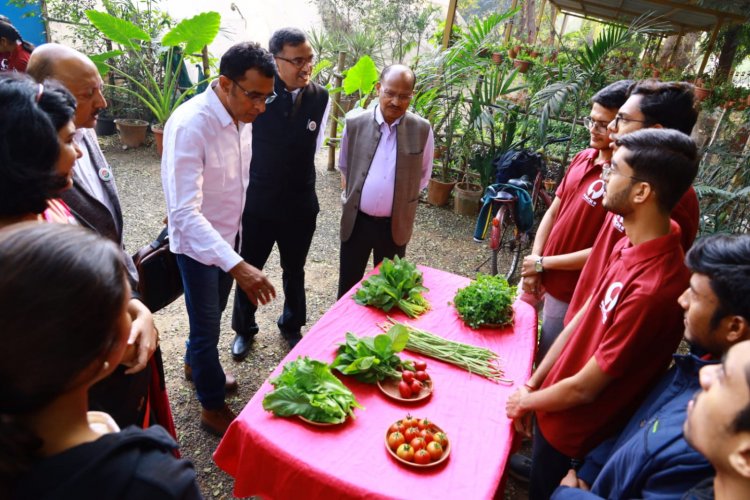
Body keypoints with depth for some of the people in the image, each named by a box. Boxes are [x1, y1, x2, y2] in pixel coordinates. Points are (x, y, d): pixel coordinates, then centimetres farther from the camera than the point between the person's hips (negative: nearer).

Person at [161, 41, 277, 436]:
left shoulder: (243, 116, -6)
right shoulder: (189, 125, -30)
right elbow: (184, 212, -35)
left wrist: (236, 231, 14)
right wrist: (238, 266, -43)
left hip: (229, 233, 7)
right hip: (196, 241, -7)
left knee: (214, 311, 25)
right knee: (208, 325, 8)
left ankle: (194, 361, 53)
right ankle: (213, 407, 29)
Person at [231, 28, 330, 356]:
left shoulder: (321, 97, -5)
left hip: (301, 205, 2)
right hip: (258, 202, -2)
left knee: (294, 272, 19)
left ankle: (291, 325, 43)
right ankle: (244, 329, 39)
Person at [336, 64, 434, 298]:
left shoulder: (422, 130, -7)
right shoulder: (355, 124, -6)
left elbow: (423, 175, 6)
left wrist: (402, 198, 5)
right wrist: (352, 196, 9)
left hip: (396, 225, 0)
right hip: (356, 221, 0)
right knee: (348, 286, 14)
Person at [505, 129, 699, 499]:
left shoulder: (653, 288, -35)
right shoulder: (629, 246, -8)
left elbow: (584, 388, -25)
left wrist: (526, 401, -6)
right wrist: (531, 385, 3)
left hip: (573, 427, -6)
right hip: (557, 403, 6)